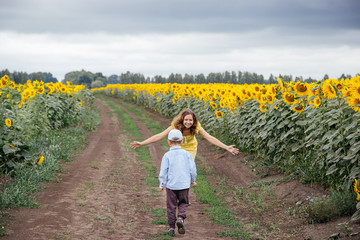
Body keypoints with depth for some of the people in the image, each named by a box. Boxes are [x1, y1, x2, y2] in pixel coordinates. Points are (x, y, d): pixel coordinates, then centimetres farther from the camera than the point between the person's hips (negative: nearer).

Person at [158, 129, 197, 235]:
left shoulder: (167, 155, -6)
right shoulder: (186, 154, 0)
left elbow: (163, 172, -6)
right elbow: (192, 169, 3)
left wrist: (162, 185, 7)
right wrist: (193, 181, 19)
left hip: (171, 185, -1)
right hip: (184, 184, 1)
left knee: (171, 206, 9)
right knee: (183, 204, 16)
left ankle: (171, 227, 12)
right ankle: (181, 218, -10)